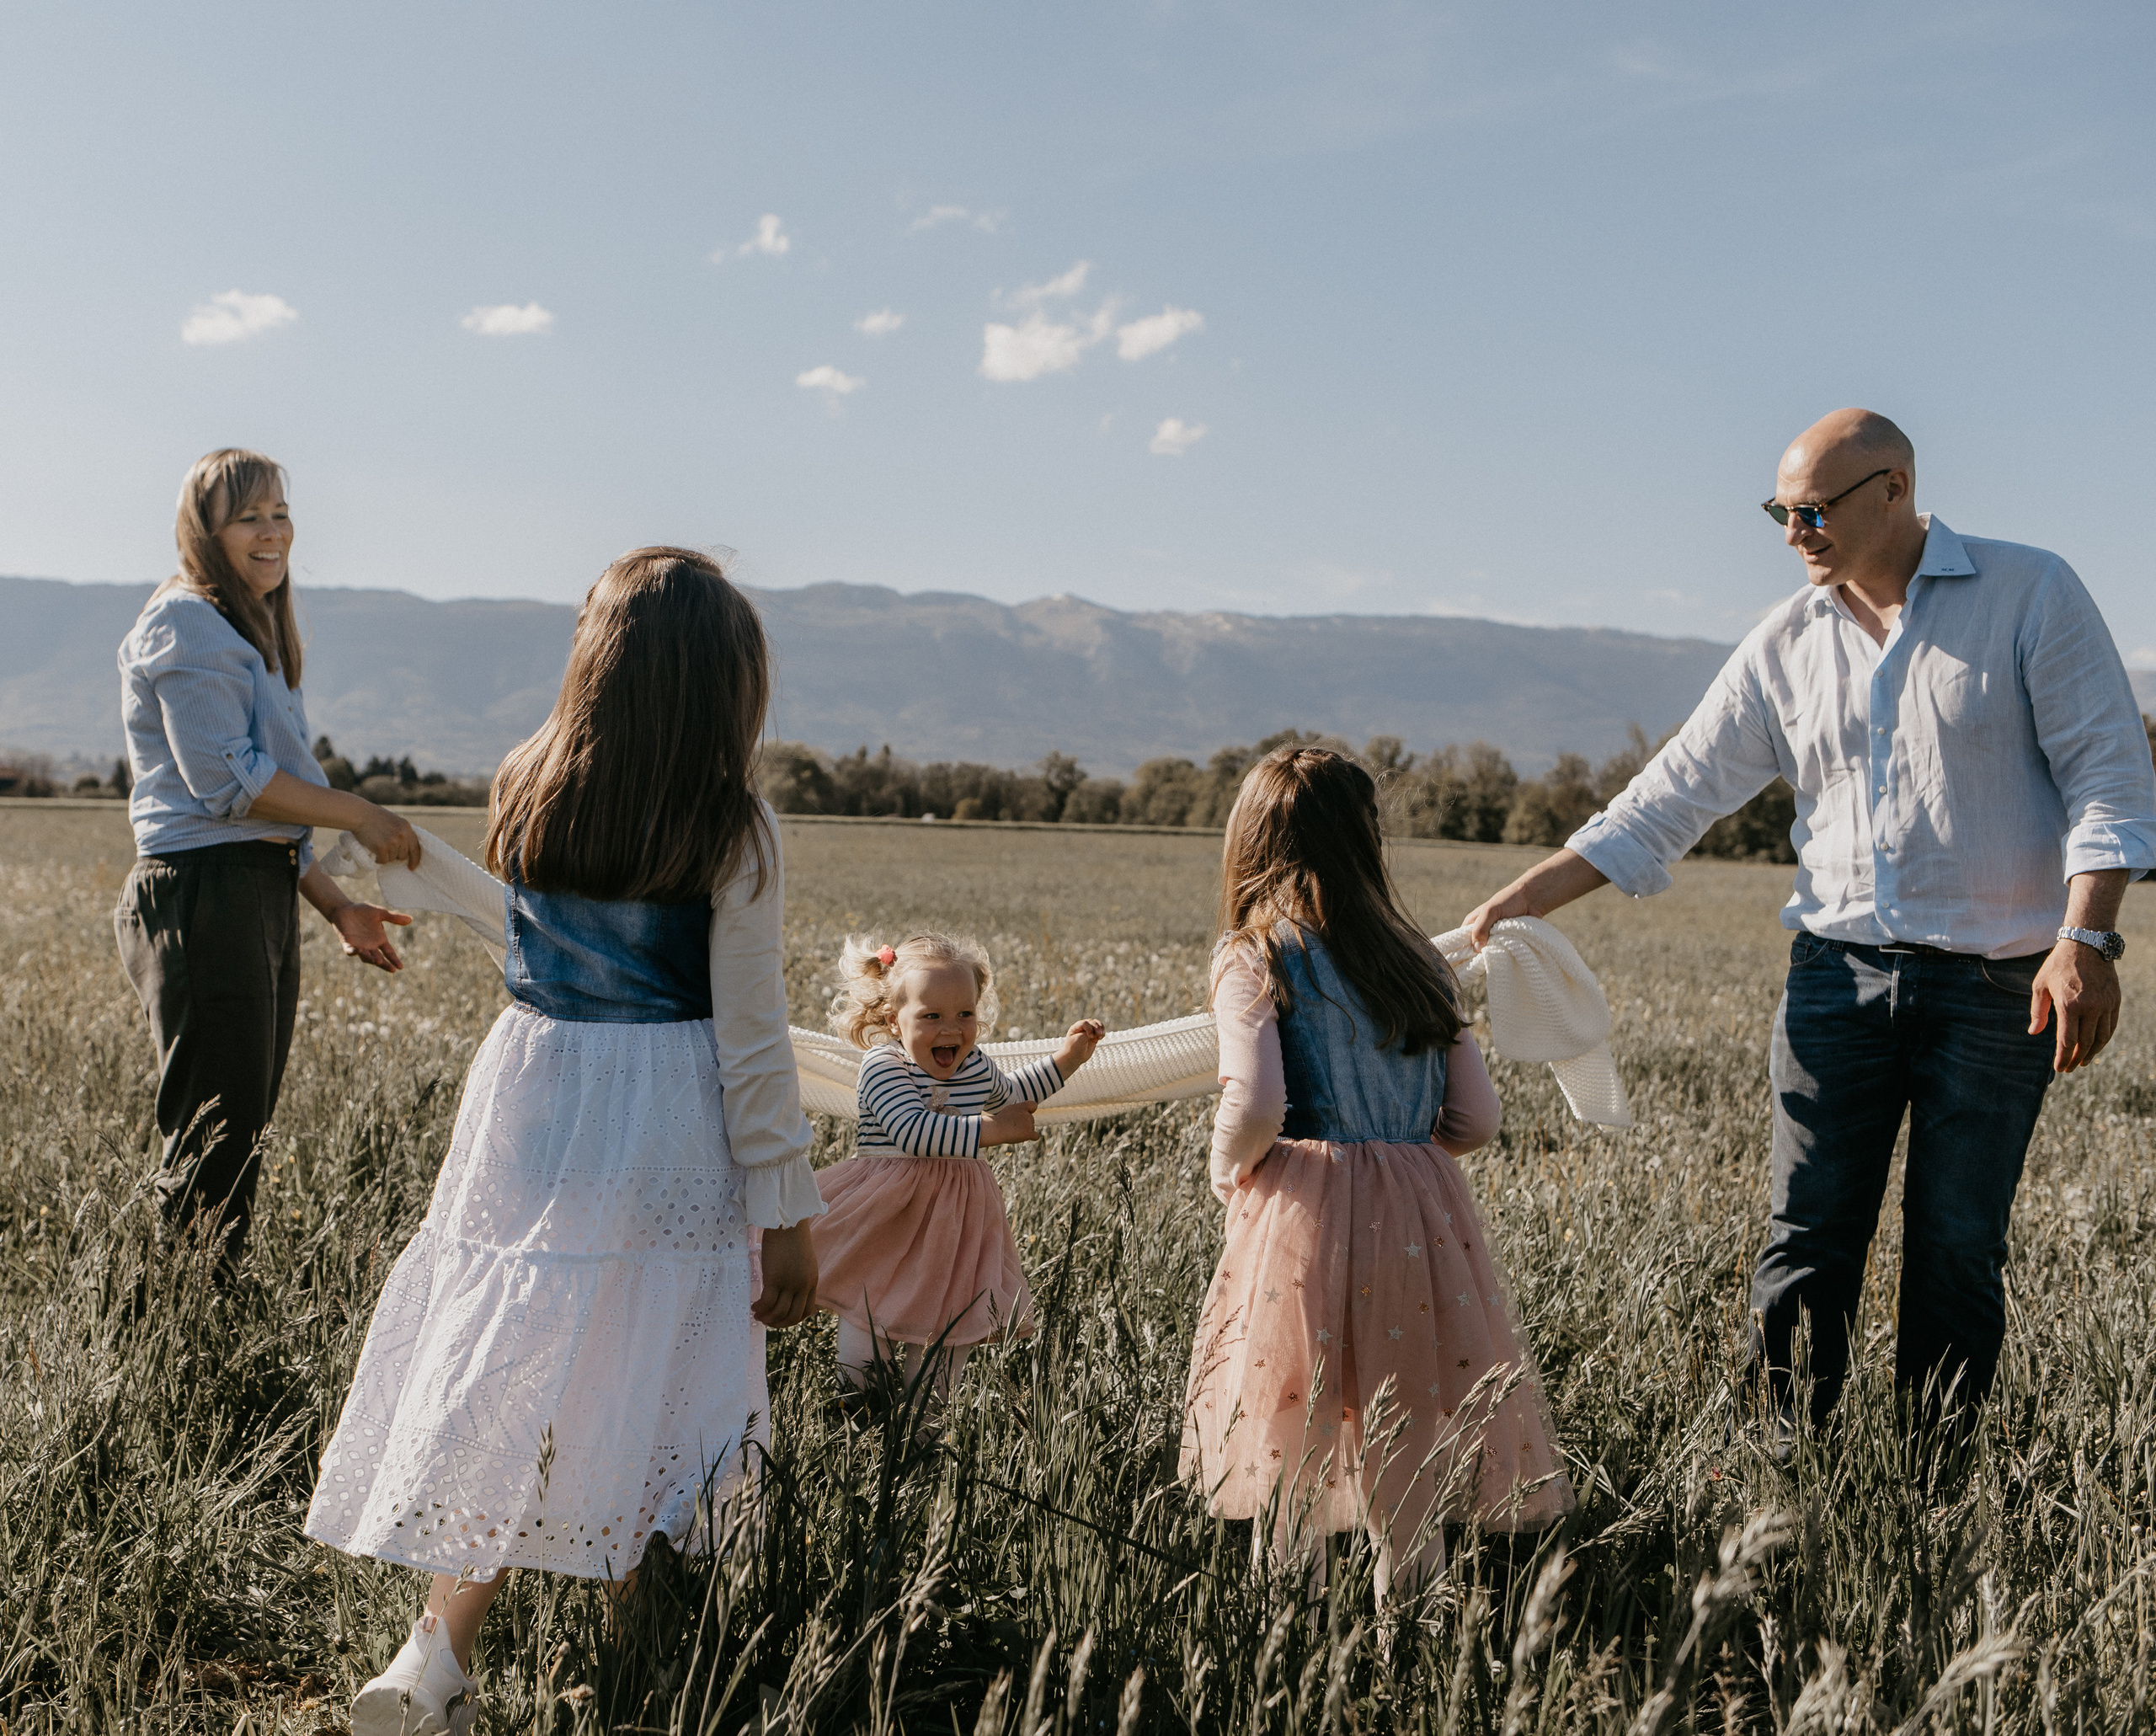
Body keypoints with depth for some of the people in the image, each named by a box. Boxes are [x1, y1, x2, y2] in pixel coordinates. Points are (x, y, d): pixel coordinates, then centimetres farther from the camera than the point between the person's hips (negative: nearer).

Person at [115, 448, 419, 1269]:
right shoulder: (187, 623, -6)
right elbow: (225, 779, -16)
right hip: (204, 898, -10)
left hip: (264, 896, 10)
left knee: (245, 1136, 8)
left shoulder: (255, 633, 24)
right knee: (214, 1150, -10)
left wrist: (337, 907, 17)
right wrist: (361, 816, -9)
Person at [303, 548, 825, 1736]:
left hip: (527, 1101, 3)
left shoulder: (523, 793, 1)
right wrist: (787, 1213, -5)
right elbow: (750, 1039, -11)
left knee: (512, 1382, 12)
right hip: (666, 1137, -3)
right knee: (638, 1396, 10)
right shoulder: (732, 832, -11)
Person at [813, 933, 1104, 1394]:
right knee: (869, 1316, 1)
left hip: (958, 1217, 6)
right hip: (888, 1217, -6)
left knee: (957, 1320, 11)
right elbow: (913, 1132, -30)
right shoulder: (883, 1066, -17)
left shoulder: (975, 1065, 4)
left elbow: (1008, 1094, 28)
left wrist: (1066, 1058, 19)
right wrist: (991, 1130, -27)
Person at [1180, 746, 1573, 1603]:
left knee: (1289, 1470, 5)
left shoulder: (1251, 958, -3)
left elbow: (1254, 1106, -17)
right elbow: (1476, 1118, 8)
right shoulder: (1419, 960, 10)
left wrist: (1229, 1177, 3)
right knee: (1409, 1464, 13)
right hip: (1422, 1213, 4)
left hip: (1306, 1217, -4)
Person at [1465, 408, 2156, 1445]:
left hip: (1996, 982, -2)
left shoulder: (2031, 596, -2)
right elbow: (1667, 799, 7)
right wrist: (1519, 901, -1)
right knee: (1806, 1243, -2)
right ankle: (1784, 1469, 8)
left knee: (1957, 1253, 3)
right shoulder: (1785, 647, 6)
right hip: (1839, 969, 3)